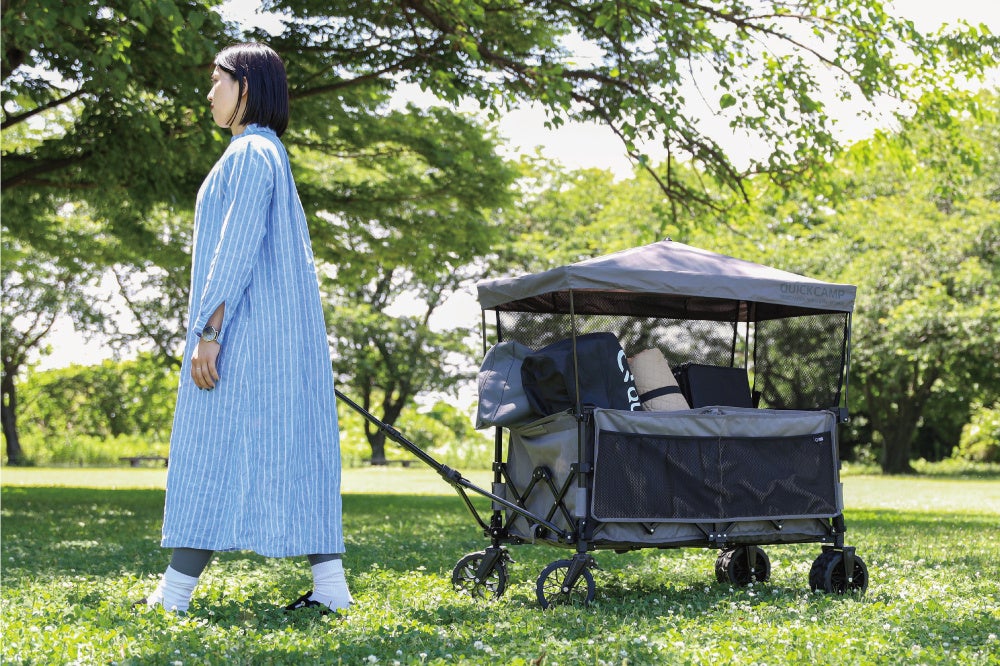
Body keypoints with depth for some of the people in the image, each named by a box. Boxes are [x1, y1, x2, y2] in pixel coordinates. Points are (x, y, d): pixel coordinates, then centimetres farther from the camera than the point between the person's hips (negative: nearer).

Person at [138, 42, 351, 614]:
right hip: (281, 328, 10)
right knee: (295, 448, 5)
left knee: (213, 447, -5)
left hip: (245, 327, -10)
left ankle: (177, 591, 1)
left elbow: (238, 247, -18)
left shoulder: (251, 153, -10)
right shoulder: (271, 154, 21)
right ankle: (331, 583, 2)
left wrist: (208, 332, -21)